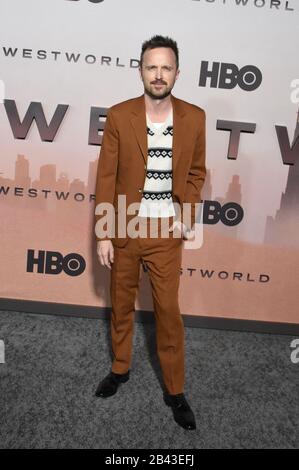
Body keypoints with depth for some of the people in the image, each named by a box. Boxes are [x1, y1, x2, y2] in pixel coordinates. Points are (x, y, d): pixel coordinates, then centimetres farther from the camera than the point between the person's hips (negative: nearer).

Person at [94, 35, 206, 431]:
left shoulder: (194, 118, -2)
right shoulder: (118, 116, -6)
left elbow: (197, 172, 9)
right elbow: (106, 178, -5)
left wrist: (187, 216, -6)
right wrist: (103, 234, -7)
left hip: (166, 233, 0)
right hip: (124, 229, 0)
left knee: (169, 312, 8)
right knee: (121, 305, 17)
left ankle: (175, 391, 28)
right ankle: (120, 368, 42)